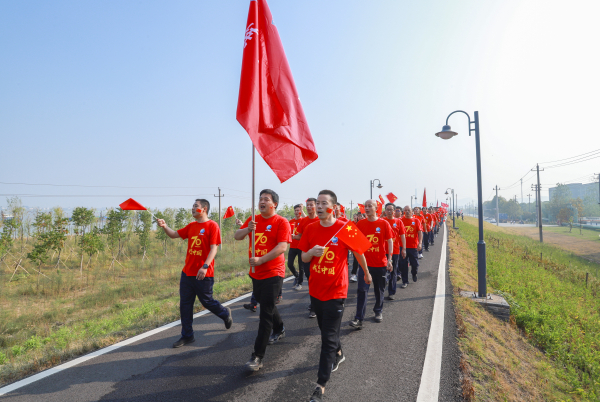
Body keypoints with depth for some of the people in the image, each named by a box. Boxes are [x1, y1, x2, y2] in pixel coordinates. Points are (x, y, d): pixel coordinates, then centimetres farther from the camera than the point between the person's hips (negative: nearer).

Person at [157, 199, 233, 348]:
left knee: (207, 301, 6)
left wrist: (205, 266, -24)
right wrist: (164, 226, -6)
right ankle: (187, 336, 22)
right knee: (185, 305, 9)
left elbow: (214, 248, -16)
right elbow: (174, 234, 13)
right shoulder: (191, 226, 11)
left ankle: (225, 314, 35)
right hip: (187, 272, 7)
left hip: (203, 274, -7)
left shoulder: (212, 226, -10)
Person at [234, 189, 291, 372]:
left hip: (273, 273, -7)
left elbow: (282, 247, -21)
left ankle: (258, 356, 0)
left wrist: (261, 260, -28)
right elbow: (237, 236, 3)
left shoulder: (281, 222, -11)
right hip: (256, 273, 7)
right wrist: (247, 229, -19)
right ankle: (279, 330, 50)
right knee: (266, 305, 23)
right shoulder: (253, 220, 8)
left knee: (266, 313, -6)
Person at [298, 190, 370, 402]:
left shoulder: (345, 228, -14)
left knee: (328, 338, -1)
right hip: (315, 289, 5)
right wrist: (311, 252, -18)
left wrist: (366, 272, 13)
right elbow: (304, 258, 4)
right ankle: (338, 354, 52)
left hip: (335, 291, -5)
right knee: (326, 330, 23)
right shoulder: (310, 229, -3)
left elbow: (358, 252, 1)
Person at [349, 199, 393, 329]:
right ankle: (359, 319, -4)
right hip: (365, 263, 0)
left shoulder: (384, 223, -4)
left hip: (380, 263, 0)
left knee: (379, 290, 14)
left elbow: (389, 241, -1)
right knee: (362, 290, -6)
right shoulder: (360, 224, 0)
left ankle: (378, 312, 35)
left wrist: (389, 259, -7)